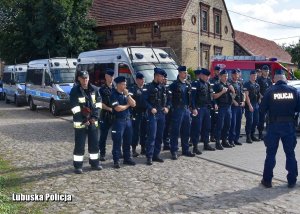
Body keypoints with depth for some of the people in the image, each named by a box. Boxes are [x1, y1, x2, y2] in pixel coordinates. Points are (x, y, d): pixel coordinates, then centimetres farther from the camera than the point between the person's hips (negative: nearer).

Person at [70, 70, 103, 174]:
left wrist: (95, 116, -3)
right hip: (80, 121, -5)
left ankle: (94, 163, 24)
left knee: (94, 142, 11)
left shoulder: (94, 89, 5)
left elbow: (98, 103, 8)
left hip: (93, 120, 5)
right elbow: (75, 108, -13)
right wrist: (84, 120, -16)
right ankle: (78, 165, 6)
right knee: (79, 144, -2)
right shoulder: (75, 91, -10)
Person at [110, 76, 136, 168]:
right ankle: (116, 161, 3)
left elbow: (133, 104, 3)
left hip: (128, 120, 7)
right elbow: (117, 108, -18)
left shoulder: (126, 93, 11)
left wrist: (127, 95, -8)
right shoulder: (114, 94, -9)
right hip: (118, 120, -7)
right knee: (117, 142, -3)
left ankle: (127, 158, 23)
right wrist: (127, 105, -2)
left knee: (128, 140, 12)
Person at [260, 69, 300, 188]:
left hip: (274, 125, -1)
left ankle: (267, 180, 12)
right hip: (289, 125, 1)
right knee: (290, 153, 12)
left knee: (271, 154, 8)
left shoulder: (270, 91, -8)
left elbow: (262, 109, -6)